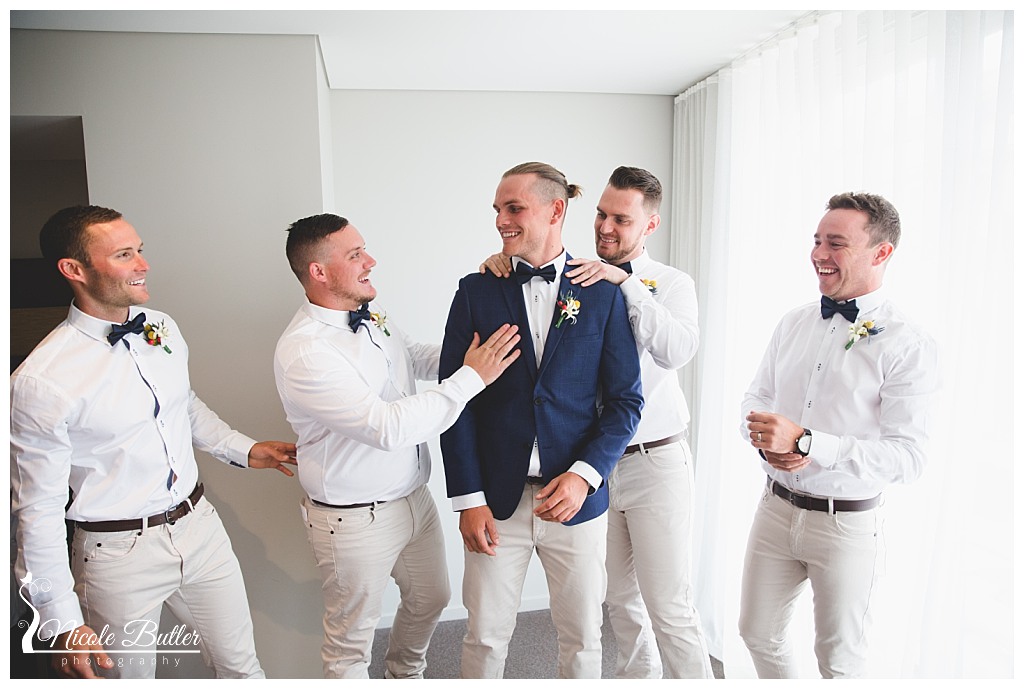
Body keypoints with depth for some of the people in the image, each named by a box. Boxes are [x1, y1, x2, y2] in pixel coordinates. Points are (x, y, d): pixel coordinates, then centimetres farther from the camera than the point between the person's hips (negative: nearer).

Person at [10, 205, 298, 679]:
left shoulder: (163, 328, -1)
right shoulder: (40, 382, -19)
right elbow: (39, 511, -13)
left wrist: (245, 450, 11)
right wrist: (62, 623, -12)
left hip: (199, 528, 5)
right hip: (119, 553, -5)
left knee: (241, 666, 17)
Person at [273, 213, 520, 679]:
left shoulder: (371, 315, -1)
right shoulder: (303, 352, -26)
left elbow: (417, 358, 17)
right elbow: (388, 427, -33)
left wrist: (480, 348, 2)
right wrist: (472, 377, -29)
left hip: (414, 496, 8)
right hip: (356, 519, -8)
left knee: (431, 598, 27)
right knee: (351, 637, 15)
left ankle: (406, 674, 55)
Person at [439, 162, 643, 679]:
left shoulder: (602, 294, 0)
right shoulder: (476, 291, 0)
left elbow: (625, 400, 0)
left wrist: (584, 475, -13)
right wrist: (468, 499, -7)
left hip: (577, 497, 0)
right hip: (496, 499, 0)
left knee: (582, 636, 15)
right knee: (485, 635, 13)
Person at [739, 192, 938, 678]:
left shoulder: (908, 346, -14)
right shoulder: (793, 323, 3)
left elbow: (908, 456, -21)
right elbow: (755, 398, 10)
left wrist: (805, 442, -28)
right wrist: (767, 442, -12)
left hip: (846, 524, -5)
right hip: (776, 506, 5)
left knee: (839, 659, 16)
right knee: (758, 635, 19)